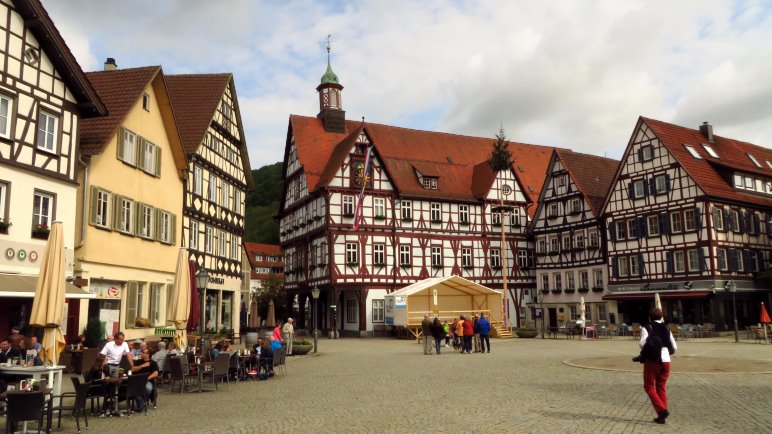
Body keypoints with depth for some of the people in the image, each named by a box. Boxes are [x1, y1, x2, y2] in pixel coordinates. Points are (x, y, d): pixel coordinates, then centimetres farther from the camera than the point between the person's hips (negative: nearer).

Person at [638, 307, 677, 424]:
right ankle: (662, 414, 14)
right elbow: (674, 348, 8)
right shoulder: (666, 329, 11)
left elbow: (643, 343, -17)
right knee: (661, 387, 15)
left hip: (652, 361, -5)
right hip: (665, 361, 5)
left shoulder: (646, 328, -3)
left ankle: (662, 410, -9)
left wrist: (645, 352, 4)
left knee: (649, 386, 7)